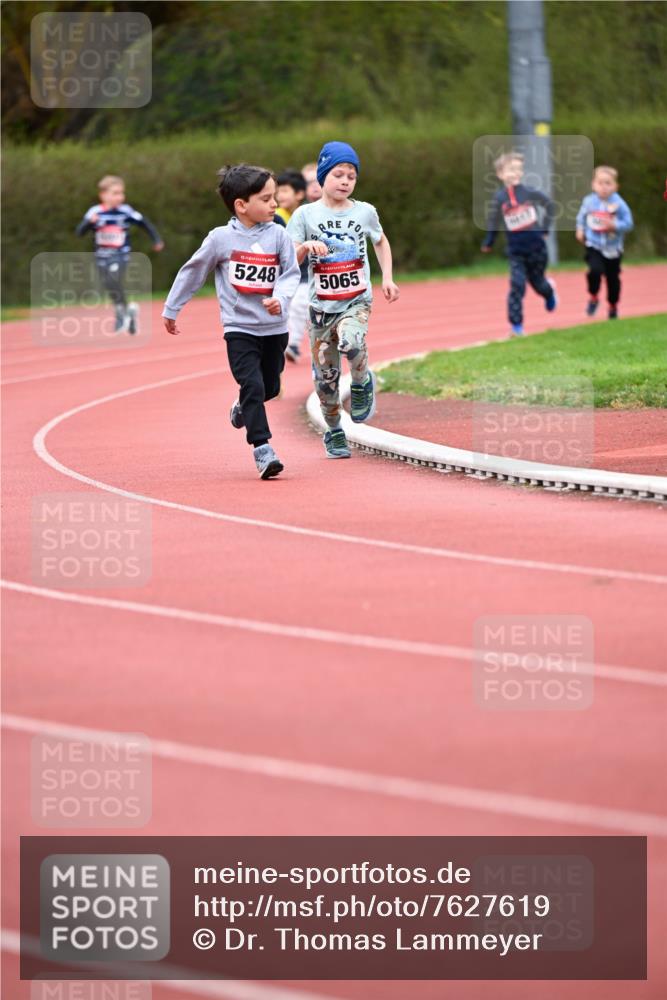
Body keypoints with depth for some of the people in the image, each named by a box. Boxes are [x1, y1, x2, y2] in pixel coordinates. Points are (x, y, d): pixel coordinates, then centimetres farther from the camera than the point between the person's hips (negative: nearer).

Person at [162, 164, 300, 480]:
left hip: (274, 328, 3)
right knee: (253, 384, -16)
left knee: (270, 387, 13)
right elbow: (192, 272, 4)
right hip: (239, 327, -3)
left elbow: (291, 273, -1)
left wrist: (280, 298, -22)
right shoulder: (221, 238, -7)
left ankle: (244, 407, 47)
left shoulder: (279, 236, -2)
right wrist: (171, 309, 11)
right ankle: (262, 449, -14)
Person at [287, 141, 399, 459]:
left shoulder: (365, 212, 3)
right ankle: (334, 432, 24)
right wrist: (306, 246, -23)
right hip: (321, 306, 1)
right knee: (325, 375, 3)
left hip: (356, 301, -1)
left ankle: (362, 381, -2)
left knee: (351, 342, -33)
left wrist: (387, 278, 13)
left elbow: (381, 242, 23)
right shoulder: (306, 214, -1)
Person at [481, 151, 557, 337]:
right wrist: (488, 243, 3)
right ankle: (516, 325, -6)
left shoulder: (530, 193, -10)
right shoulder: (499, 198, -8)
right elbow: (494, 221, 3)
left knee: (537, 282, 16)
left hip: (536, 247, 0)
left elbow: (550, 205, 4)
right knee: (517, 286, -12)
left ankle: (549, 292, 53)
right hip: (516, 252, 0)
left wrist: (544, 228, 0)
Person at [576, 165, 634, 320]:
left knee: (613, 278, 9)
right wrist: (580, 229, 5)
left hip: (613, 249, 0)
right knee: (595, 270, -24)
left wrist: (614, 226, -24)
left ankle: (613, 307, 31)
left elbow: (628, 224, -9)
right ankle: (593, 298, 2)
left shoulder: (619, 204, -11)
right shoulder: (589, 202, -4)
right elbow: (581, 217, 15)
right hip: (594, 246, 0)